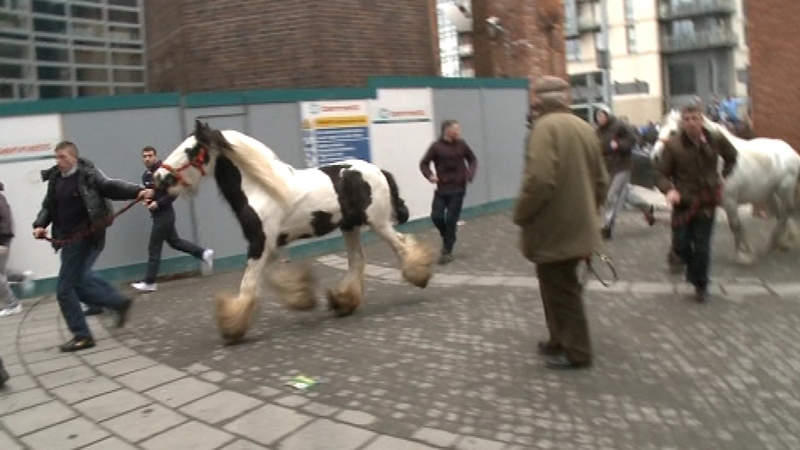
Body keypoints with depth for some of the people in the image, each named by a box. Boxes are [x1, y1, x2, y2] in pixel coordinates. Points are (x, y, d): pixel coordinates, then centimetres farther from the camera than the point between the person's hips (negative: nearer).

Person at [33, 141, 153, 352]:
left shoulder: (87, 174, -10)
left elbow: (110, 186, -21)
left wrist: (137, 191, -37)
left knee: (65, 289, -4)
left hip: (85, 237, -8)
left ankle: (82, 336, 8)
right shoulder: (55, 178, 9)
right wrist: (40, 225, -2)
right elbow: (48, 206, 16)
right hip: (69, 239, 8)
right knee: (79, 279, 20)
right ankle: (119, 302, 34)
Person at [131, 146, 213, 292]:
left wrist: (158, 203, -22)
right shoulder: (145, 175, 9)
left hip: (164, 214, -9)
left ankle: (149, 282, 5)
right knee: (174, 241, 17)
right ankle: (204, 253, 27)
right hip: (158, 214, 9)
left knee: (154, 248, -3)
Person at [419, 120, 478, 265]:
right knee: (436, 216, -6)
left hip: (458, 189, 0)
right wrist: (430, 176, -18)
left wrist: (470, 173, -3)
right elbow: (424, 163, 0)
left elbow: (472, 159, 14)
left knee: (451, 219, -2)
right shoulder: (436, 146, -6)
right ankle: (447, 237, 26)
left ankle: (447, 251, 8)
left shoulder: (461, 145, 1)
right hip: (442, 189, 0)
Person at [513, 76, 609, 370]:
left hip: (553, 228, -9)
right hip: (576, 225, 9)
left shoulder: (546, 127, -15)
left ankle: (576, 352, 10)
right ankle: (561, 341, 29)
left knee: (560, 289, 2)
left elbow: (539, 180, -26)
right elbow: (601, 180, 15)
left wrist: (521, 215, -13)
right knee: (562, 285, 19)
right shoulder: (584, 127, 11)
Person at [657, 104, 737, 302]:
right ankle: (693, 266, 37)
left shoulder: (716, 140, -3)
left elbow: (731, 157, 18)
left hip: (707, 201, 1)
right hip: (683, 202, -1)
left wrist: (722, 177, 9)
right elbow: (663, 174, -8)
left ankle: (701, 286, 23)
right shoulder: (673, 145, -10)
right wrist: (669, 190, -26)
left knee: (702, 247, 4)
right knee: (680, 245, 3)